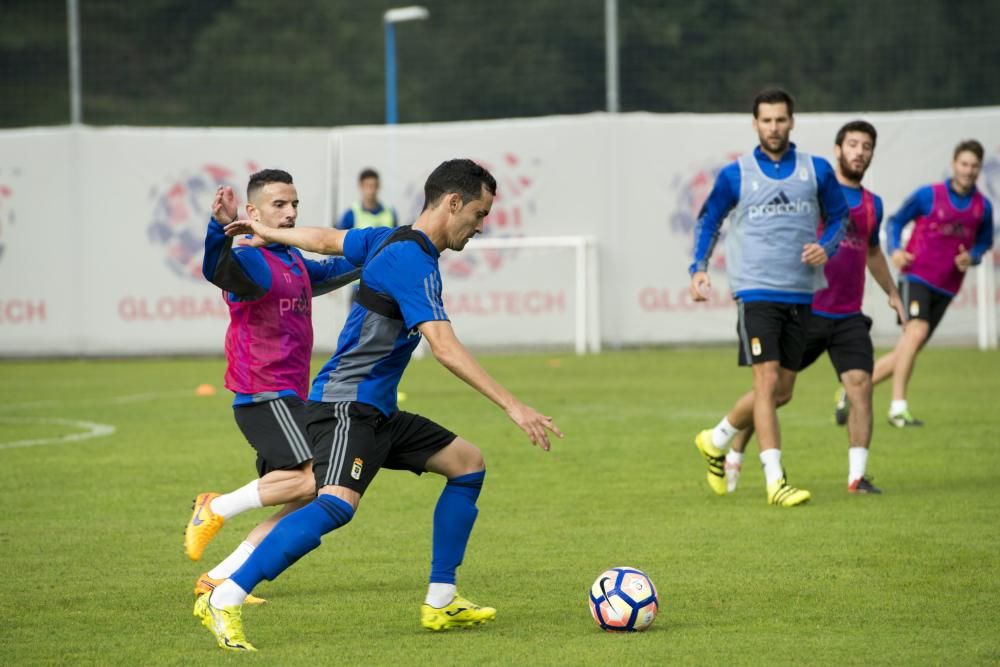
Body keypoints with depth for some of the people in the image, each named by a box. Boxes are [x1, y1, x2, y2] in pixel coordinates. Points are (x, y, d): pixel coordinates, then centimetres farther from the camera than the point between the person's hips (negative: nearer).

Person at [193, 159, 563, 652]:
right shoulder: (412, 260, -19)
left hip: (376, 412, 11)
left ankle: (440, 603, 14)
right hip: (347, 407, -11)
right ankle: (223, 601, -32)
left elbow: (326, 239, 28)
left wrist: (268, 233, 46)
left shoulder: (391, 241, 13)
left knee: (468, 463, 14)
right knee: (338, 504, -31)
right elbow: (444, 348, -28)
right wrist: (512, 406, -30)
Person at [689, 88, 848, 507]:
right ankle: (775, 481, -14)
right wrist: (698, 269, -2)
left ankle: (716, 441, 32)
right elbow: (708, 221, 11)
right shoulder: (735, 175, 1)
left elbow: (838, 216, 16)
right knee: (767, 381, -14)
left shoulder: (817, 171, 6)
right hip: (756, 291, -4)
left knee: (782, 392, 9)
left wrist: (826, 247, -5)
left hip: (800, 295, 4)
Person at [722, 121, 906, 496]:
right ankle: (733, 457, 21)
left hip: (849, 318, 4)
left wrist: (892, 292, 38)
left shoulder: (872, 204, 14)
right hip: (806, 312, -4)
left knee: (860, 385, -13)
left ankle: (857, 475, -11)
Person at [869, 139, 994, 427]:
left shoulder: (983, 207, 5)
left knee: (907, 351, 5)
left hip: (946, 287, 5)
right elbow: (896, 221, 5)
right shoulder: (928, 195, -6)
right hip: (917, 276, -5)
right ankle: (898, 407, -25)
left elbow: (984, 242, 19)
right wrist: (895, 250, -13)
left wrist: (972, 257, -3)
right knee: (916, 331, -27)